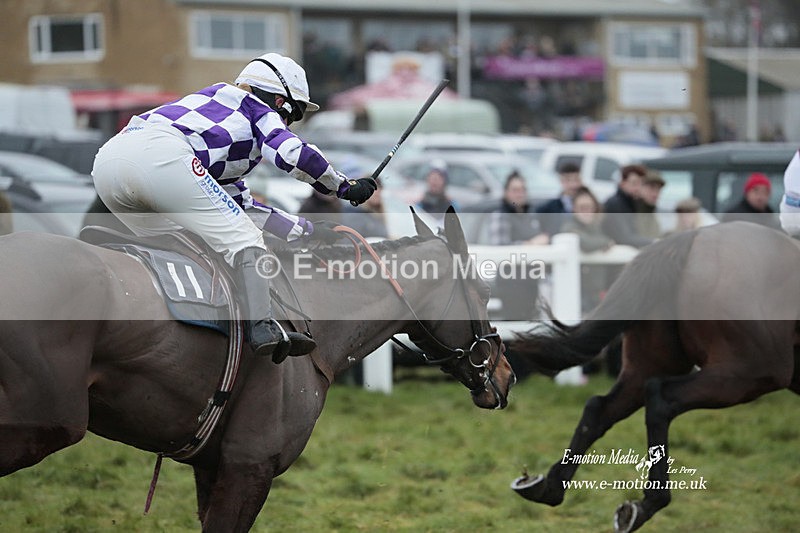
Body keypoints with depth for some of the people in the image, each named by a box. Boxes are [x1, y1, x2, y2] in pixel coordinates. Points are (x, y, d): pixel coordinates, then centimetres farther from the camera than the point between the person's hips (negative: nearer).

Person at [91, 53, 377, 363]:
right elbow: (291, 153, 0)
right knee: (241, 238, -2)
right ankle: (262, 329, -11)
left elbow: (242, 205, 40)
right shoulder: (261, 111, 21)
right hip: (160, 156, -8)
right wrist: (344, 187, 15)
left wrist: (308, 230, 40)